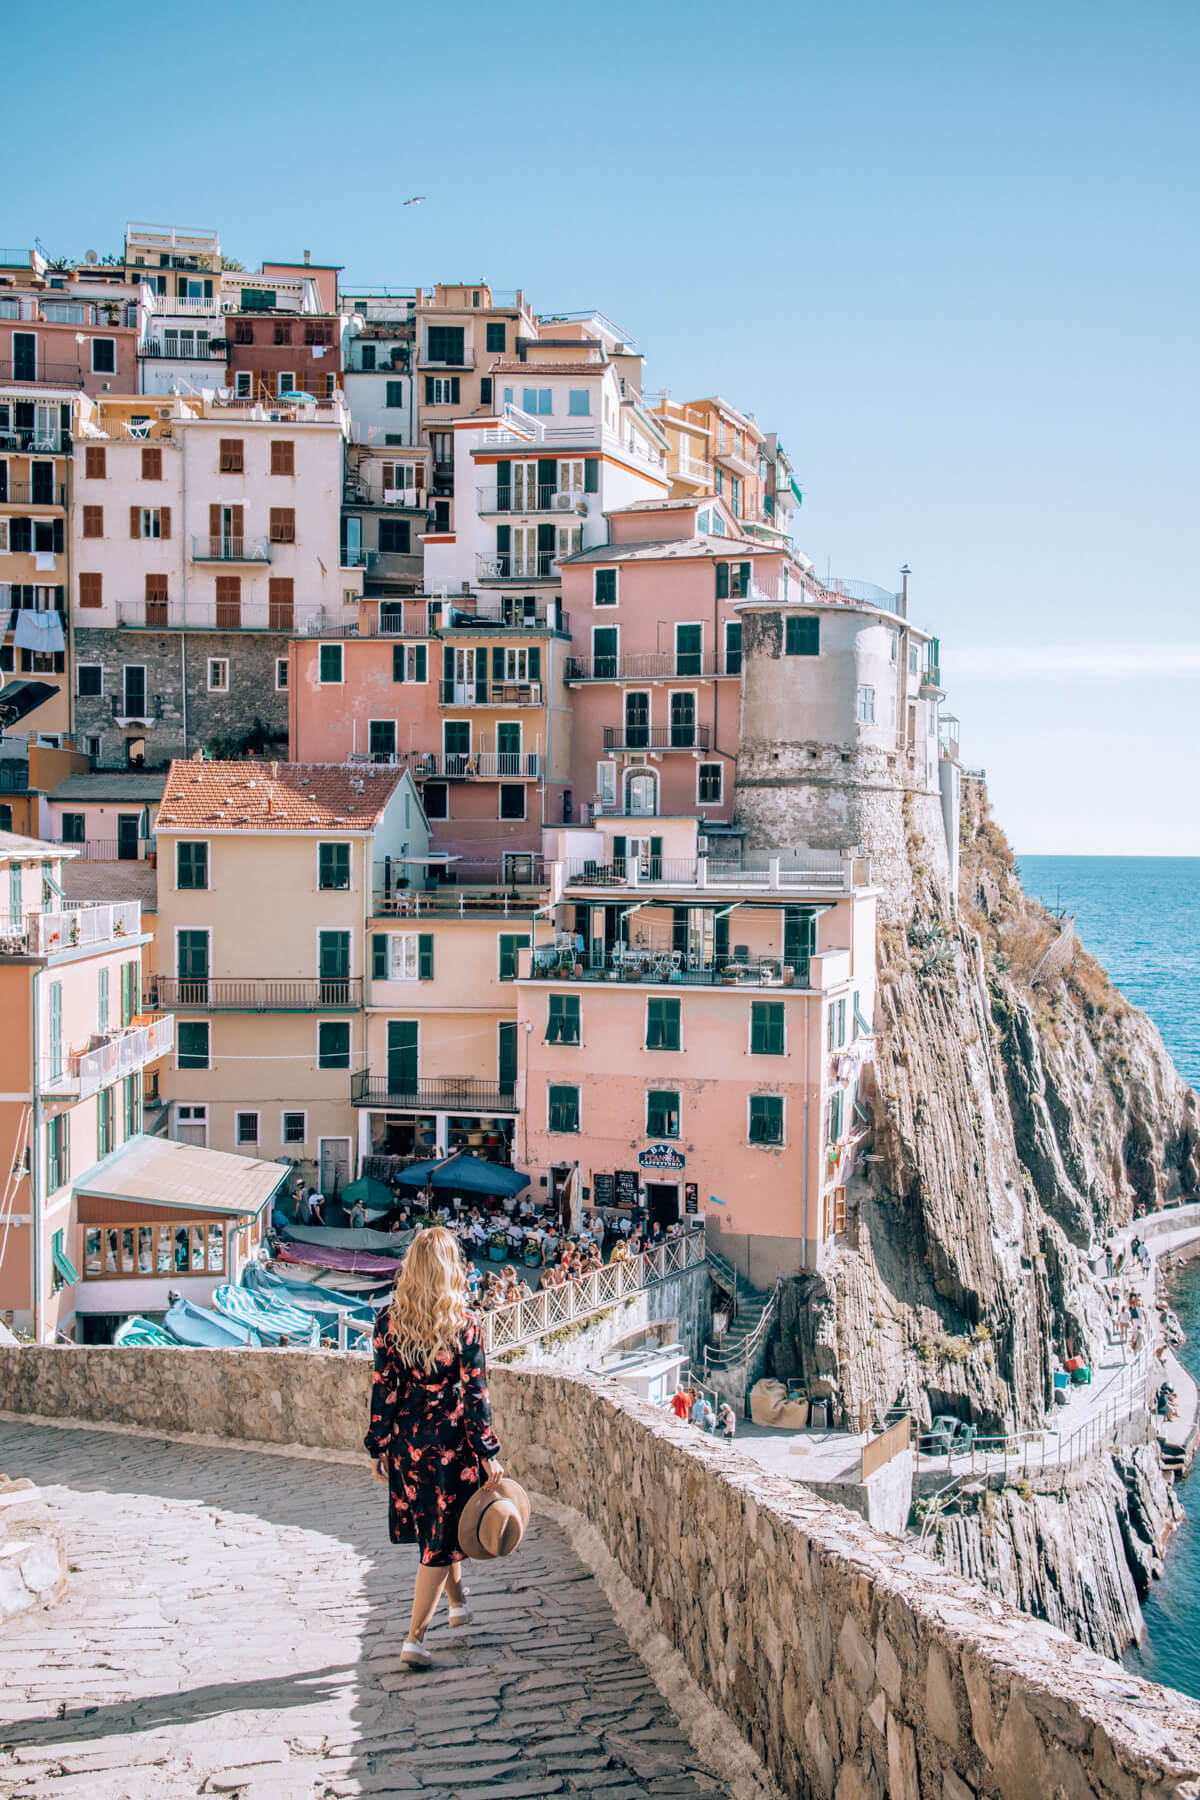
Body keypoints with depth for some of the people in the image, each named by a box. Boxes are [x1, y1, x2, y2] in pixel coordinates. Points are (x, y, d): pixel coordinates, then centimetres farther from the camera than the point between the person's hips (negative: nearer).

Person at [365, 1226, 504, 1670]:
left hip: (406, 1444, 3)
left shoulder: (389, 1321, -7)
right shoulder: (464, 1324, -13)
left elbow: (383, 1389, -3)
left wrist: (378, 1448, 6)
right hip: (451, 1444, -3)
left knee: (432, 1528, 24)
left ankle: (457, 1602, 42)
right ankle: (415, 1637, 4)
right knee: (443, 1537, 6)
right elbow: (475, 1395, -11)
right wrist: (488, 1455, -5)